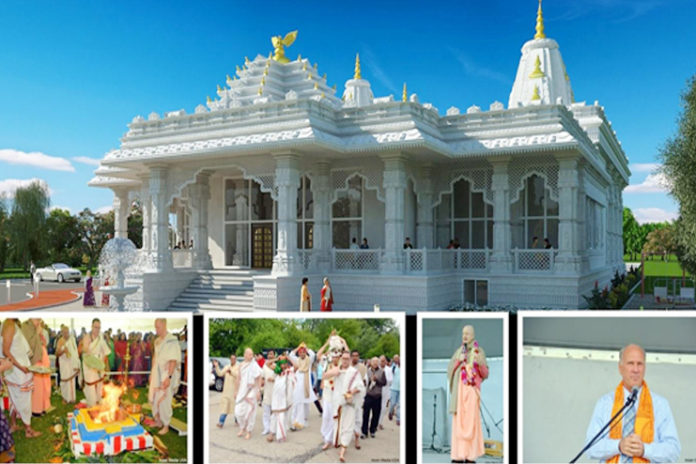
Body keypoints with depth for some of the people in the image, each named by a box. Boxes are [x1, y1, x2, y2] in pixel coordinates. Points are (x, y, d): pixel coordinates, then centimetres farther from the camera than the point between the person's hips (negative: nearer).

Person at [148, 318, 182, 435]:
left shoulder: (172, 341, -17)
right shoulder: (157, 341, 8)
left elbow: (173, 361, -19)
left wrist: (169, 377, -22)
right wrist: (152, 372, 17)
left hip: (167, 374, -8)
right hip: (157, 374, 8)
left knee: (164, 401, -4)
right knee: (153, 398, 13)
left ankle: (166, 426, 11)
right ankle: (158, 422, 29)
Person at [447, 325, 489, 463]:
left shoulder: (479, 351, 1)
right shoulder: (458, 351, 14)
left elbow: (485, 374, -3)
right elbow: (450, 369, 8)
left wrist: (481, 363, -23)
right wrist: (458, 360, -10)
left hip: (471, 390, -4)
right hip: (458, 390, 4)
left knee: (471, 422, -8)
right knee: (458, 421, 1)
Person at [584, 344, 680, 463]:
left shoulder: (660, 404, 7)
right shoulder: (604, 403, 8)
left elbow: (673, 449, 1)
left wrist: (645, 449, -14)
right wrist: (619, 445, -14)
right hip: (612, 460, 0)